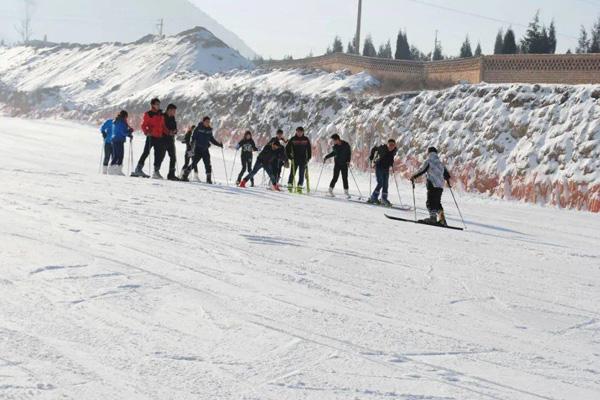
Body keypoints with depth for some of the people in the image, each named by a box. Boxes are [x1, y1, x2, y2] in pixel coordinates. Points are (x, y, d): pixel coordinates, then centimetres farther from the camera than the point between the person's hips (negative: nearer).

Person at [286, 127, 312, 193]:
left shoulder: (306, 140, 4)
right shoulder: (293, 139, 1)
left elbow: (309, 149, 10)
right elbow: (287, 148, 5)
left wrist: (308, 158, 2)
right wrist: (290, 157, -3)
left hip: (303, 159, 1)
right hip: (294, 159, -1)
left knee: (301, 174, 0)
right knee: (292, 173, -3)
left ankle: (299, 187, 4)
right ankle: (290, 185, 6)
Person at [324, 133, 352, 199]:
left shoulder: (346, 145, -10)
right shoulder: (335, 146, 0)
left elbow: (349, 153, -3)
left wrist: (348, 161, -15)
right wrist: (326, 157, 12)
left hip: (344, 164, -2)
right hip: (337, 164, 2)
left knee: (345, 178, -1)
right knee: (335, 178, -3)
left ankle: (346, 191, 11)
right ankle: (330, 189, 13)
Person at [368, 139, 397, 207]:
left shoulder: (394, 150, -6)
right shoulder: (382, 148, -19)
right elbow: (374, 149, -3)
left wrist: (391, 164, 6)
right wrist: (371, 158, -4)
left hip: (386, 168, 5)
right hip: (379, 167, -5)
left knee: (385, 184, 7)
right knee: (380, 183, -14)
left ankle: (384, 199, 18)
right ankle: (373, 198, -5)